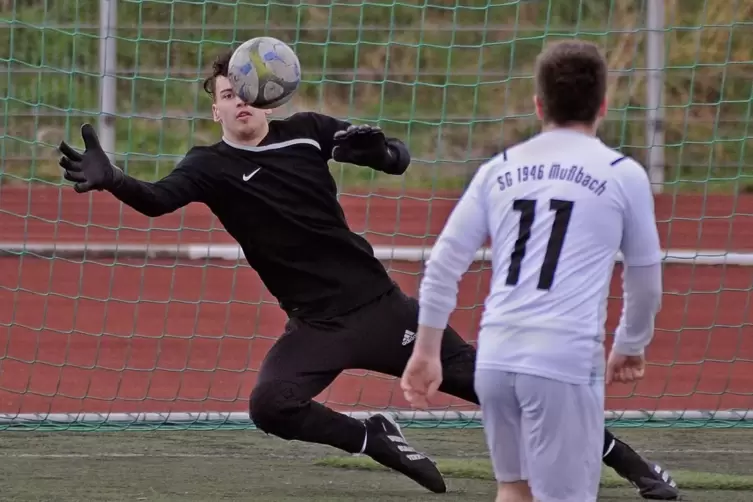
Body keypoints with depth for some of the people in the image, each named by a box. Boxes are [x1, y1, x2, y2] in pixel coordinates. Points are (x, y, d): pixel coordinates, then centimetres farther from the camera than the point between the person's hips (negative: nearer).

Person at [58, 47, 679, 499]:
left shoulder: (306, 131, 1)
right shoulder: (211, 167, -6)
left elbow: (400, 161, 6)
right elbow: (157, 199, -26)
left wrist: (379, 147, -18)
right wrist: (110, 181, -47)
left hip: (380, 303, 0)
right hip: (316, 325, 0)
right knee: (271, 405, -26)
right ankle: (377, 440, -1)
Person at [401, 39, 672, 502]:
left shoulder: (501, 169, 14)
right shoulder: (623, 174, 4)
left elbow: (443, 265, 11)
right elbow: (646, 282, 13)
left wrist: (426, 351, 18)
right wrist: (631, 347, 30)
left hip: (495, 357, 4)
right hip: (566, 360, -4)